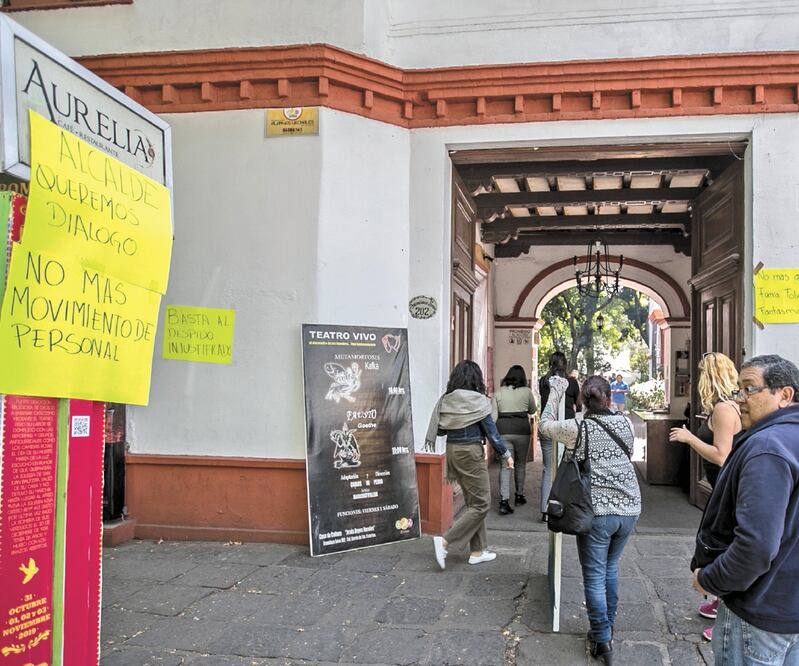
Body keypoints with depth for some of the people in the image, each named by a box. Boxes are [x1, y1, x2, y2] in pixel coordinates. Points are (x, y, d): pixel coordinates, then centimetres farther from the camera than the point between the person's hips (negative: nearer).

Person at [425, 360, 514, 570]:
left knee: (473, 502, 16)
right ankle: (445, 541, -9)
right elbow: (491, 431, -8)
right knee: (481, 504, 2)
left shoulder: (445, 400, 2)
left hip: (452, 450, 7)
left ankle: (478, 551, 20)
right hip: (471, 452, -7)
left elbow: (438, 429, 3)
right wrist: (506, 454, 2)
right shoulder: (477, 400, -12)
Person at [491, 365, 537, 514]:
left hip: (503, 430, 1)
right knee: (520, 464, 17)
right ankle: (519, 495, 30)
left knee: (505, 465, -1)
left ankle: (504, 500, -14)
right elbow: (533, 410, 14)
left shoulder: (498, 393, 4)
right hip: (521, 430, -1)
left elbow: (493, 415, 0)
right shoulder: (526, 391, 0)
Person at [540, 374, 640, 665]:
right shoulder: (624, 423, -2)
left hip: (596, 512, -4)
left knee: (594, 576, 6)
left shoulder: (578, 428, -12)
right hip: (629, 509, 5)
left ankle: (602, 640, 8)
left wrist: (556, 392, 15)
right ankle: (607, 628, 32)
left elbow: (545, 424, 4)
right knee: (610, 568, 22)